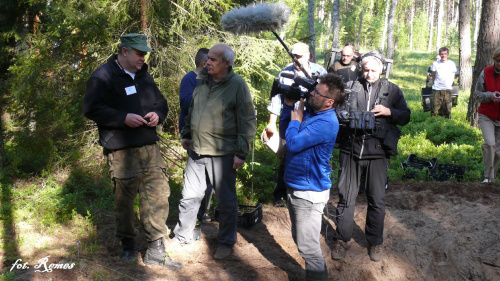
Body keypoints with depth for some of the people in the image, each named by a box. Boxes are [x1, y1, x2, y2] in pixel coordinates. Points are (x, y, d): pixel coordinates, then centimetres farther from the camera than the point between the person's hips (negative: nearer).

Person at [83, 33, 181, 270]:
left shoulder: (144, 76, 17)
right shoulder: (103, 77, -4)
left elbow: (161, 102, 26)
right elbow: (92, 109, -12)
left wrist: (158, 114, 2)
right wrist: (124, 118, -20)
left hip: (150, 147, 6)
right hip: (122, 151, -6)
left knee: (158, 195, 2)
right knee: (124, 199, 3)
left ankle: (156, 251, 11)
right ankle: (127, 245, 26)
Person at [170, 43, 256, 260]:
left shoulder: (238, 86, -10)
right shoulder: (202, 82, 8)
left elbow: (247, 122, -11)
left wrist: (241, 153, -13)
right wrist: (186, 135, 21)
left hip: (222, 154, -5)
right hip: (196, 151, 6)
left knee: (226, 201, 8)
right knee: (189, 196, 15)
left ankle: (226, 242, 24)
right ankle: (182, 235, 32)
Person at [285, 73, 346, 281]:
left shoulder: (325, 123, -24)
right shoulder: (313, 113, 5)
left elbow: (293, 143, -27)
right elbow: (287, 134, 13)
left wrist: (295, 120, -10)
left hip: (309, 192, -10)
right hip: (296, 186, 10)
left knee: (307, 246, 0)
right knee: (300, 239, 22)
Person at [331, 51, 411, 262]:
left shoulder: (392, 90, 7)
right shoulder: (350, 87, 7)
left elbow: (405, 117, 8)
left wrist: (389, 111, -11)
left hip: (377, 152, 0)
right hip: (350, 149, 0)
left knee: (377, 200, 7)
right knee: (346, 197, 6)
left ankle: (375, 242, 24)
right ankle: (342, 239, 21)